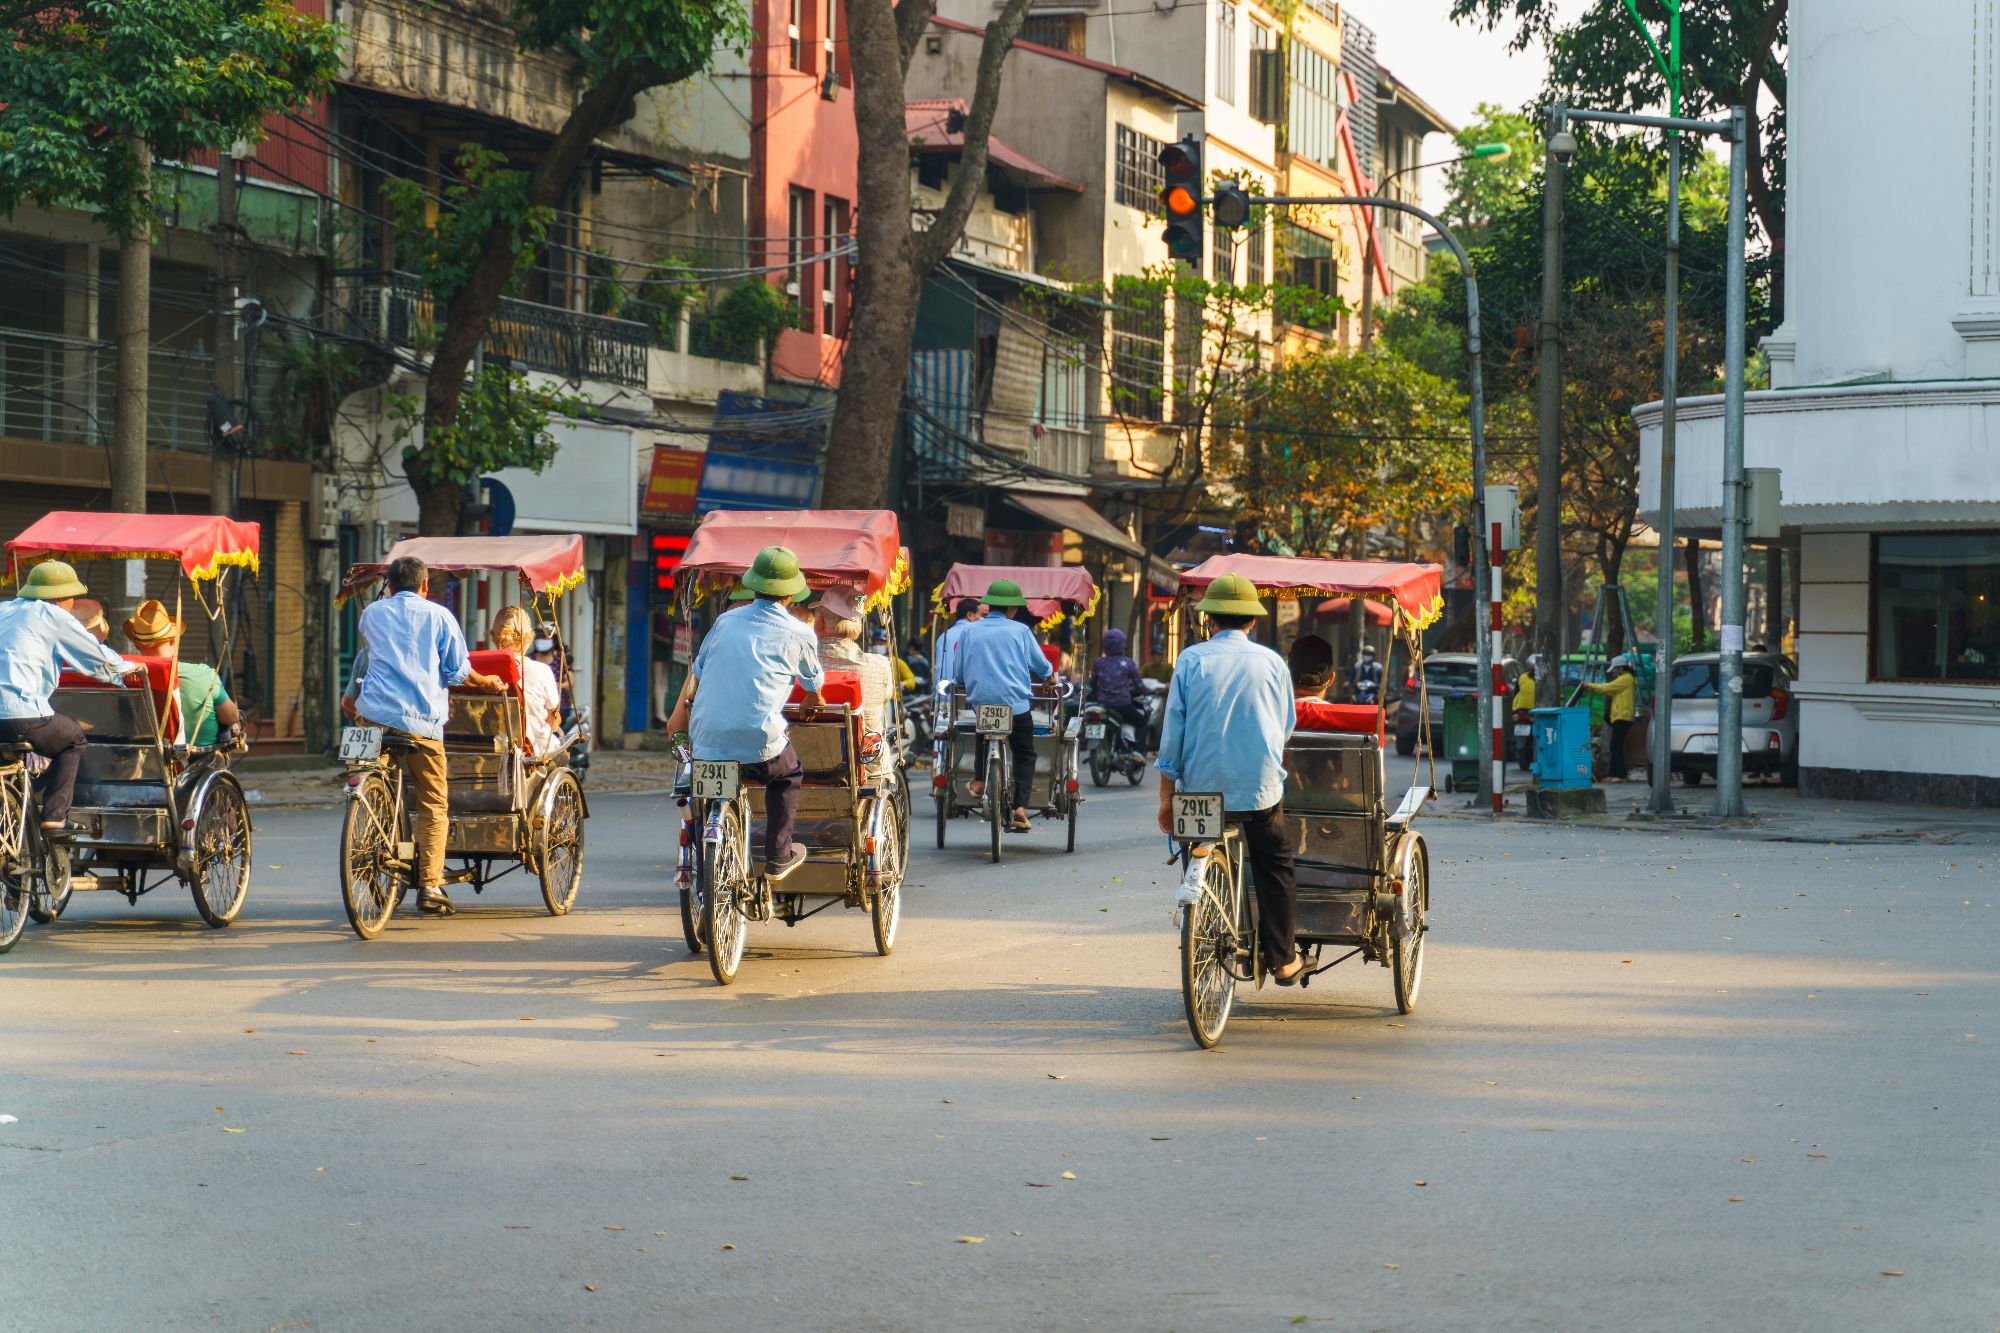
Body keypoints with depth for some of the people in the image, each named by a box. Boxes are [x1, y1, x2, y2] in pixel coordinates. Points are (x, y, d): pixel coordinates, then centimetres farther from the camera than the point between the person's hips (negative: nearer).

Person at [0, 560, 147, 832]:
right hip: (22, 716, -6)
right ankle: (54, 817, 12)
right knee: (73, 737, 21)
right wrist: (126, 668, 30)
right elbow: (100, 658, 8)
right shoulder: (52, 615, 3)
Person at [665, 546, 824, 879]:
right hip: (759, 745, -3)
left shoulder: (725, 621, 12)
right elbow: (814, 682, 22)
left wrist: (683, 711, 38)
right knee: (788, 774, 28)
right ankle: (778, 856, 25)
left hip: (705, 742, 3)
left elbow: (697, 673, 21)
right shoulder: (797, 633, 4)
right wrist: (813, 703, 46)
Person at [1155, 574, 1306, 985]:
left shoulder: (1191, 660, -1)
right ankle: (1283, 959, 11)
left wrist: (1166, 797, 5)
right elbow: (1286, 729, 14)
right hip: (1260, 789, 0)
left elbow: (1173, 732, -2)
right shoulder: (1271, 662, 2)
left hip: (1202, 789, 0)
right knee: (1275, 869, 14)